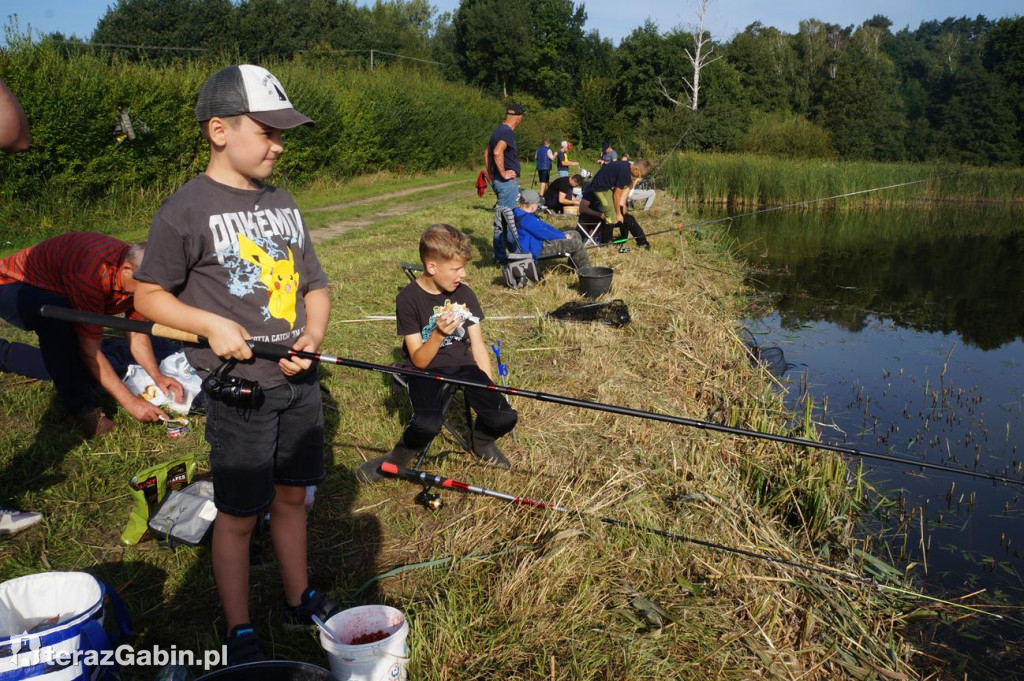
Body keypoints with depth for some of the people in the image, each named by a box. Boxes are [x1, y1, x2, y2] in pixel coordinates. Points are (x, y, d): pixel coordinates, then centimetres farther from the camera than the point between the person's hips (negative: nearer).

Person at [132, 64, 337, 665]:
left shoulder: (283, 202, 8)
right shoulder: (187, 209, -10)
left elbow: (315, 285, 12)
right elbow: (149, 296, -3)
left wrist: (311, 338, -5)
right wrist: (212, 324, -18)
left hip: (300, 382, 5)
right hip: (240, 389, -5)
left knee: (291, 496, 18)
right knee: (238, 516, 6)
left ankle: (301, 600, 37)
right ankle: (240, 635, 24)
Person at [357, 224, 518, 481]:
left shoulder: (464, 294, -1)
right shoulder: (409, 299, -13)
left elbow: (478, 346, 3)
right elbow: (419, 361, -14)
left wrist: (490, 391, -4)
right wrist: (438, 334, -33)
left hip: (462, 363, 4)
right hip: (427, 369, -3)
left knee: (504, 416, -18)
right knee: (428, 425, -32)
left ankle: (481, 442, 17)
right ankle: (397, 459, 1)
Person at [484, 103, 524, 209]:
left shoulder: (498, 130, 14)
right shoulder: (508, 132, -16)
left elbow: (487, 153, 23)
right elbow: (497, 152, -31)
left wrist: (491, 174, 23)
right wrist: (503, 174, -22)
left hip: (497, 180, 10)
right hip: (508, 181, -10)